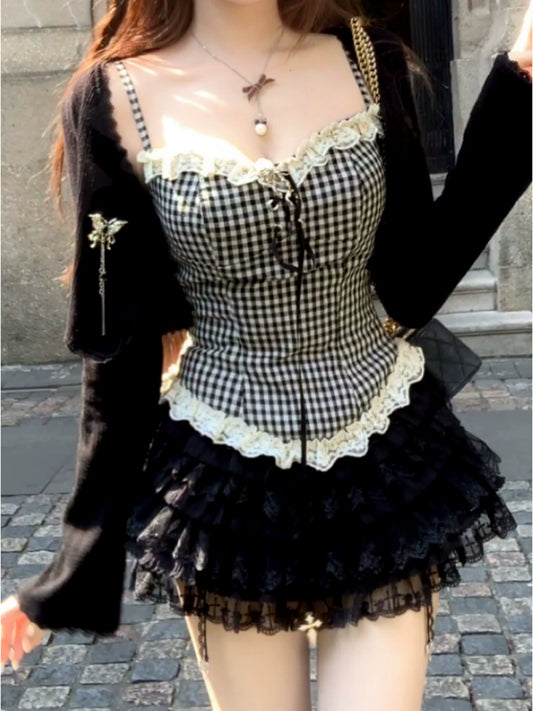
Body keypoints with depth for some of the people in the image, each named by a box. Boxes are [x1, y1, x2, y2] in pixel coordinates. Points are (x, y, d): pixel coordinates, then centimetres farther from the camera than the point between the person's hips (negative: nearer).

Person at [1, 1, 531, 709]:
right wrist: (77, 570, 0)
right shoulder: (113, 97, -8)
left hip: (387, 468, 2)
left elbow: (416, 289, -3)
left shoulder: (370, 60, 0)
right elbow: (120, 355, -4)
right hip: (227, 488, -1)